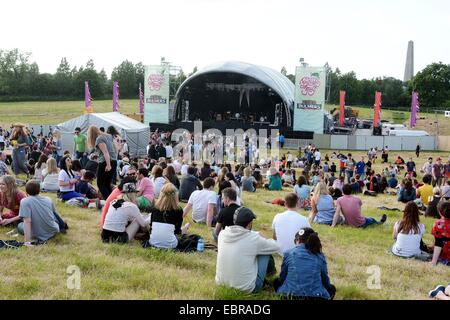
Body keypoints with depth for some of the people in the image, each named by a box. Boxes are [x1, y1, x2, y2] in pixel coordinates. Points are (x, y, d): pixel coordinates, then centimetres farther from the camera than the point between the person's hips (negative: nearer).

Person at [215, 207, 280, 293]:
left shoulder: (222, 234, -4)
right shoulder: (254, 238, -16)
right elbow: (276, 248, 1)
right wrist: (266, 241, 23)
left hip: (222, 284, 5)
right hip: (246, 288, -5)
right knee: (265, 252, 8)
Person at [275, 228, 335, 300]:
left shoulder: (288, 253, 3)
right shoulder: (320, 256, 6)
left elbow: (282, 278, 11)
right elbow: (325, 281, 12)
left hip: (291, 296, 0)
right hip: (316, 296, 1)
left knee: (277, 282, 33)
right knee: (331, 288, 35)